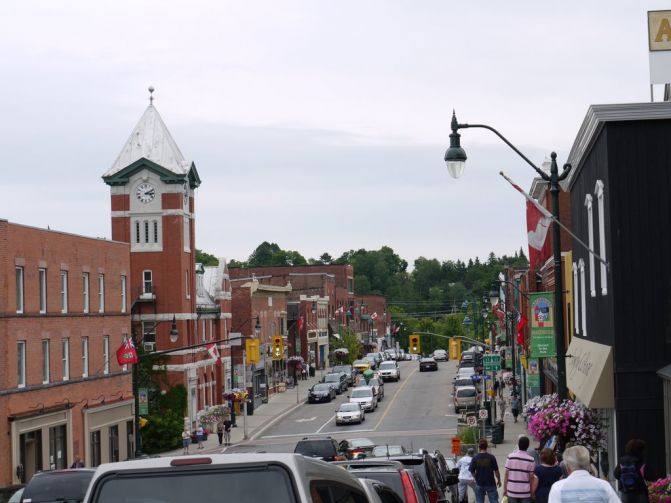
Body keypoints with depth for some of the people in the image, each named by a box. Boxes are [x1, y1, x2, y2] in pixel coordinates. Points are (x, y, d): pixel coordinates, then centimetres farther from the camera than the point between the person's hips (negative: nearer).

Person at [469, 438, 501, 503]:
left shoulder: (475, 458, -7)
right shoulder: (491, 457, -10)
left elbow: (472, 471, -2)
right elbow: (496, 471, -8)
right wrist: (499, 480, 7)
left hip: (479, 484, 1)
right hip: (490, 483, -1)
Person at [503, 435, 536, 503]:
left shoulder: (510, 457, -6)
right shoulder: (530, 460, -9)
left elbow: (506, 475, -3)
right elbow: (531, 478, -5)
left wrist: (505, 489, 7)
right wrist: (532, 492, 7)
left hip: (512, 492, 1)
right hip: (525, 492, -1)